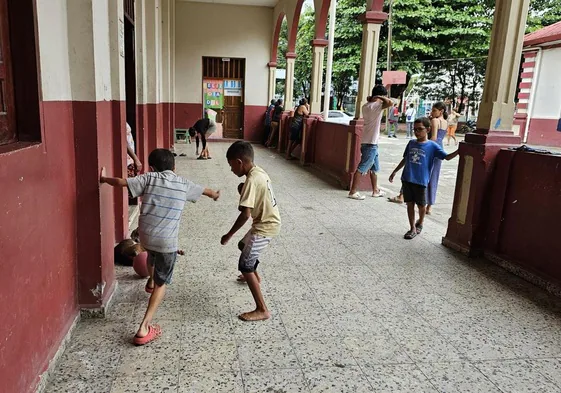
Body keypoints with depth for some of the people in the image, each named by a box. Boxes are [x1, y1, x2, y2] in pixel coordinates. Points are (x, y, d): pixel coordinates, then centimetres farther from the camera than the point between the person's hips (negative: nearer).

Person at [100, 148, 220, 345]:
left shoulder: (149, 178, 0)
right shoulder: (183, 184, 5)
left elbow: (121, 182, -9)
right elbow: (204, 190, 23)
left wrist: (104, 179, 12)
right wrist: (214, 194, 46)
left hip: (145, 235, 2)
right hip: (167, 240, -2)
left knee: (152, 253, 38)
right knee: (162, 283, 8)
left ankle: (151, 281, 67)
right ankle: (144, 328, -1)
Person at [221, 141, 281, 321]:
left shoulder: (251, 180, -25)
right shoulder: (259, 172, 4)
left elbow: (245, 214, -29)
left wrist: (229, 235, -20)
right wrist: (244, 191, 6)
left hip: (265, 227, -10)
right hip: (269, 222, 10)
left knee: (245, 265, -7)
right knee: (245, 244, 33)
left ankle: (262, 310, -5)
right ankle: (254, 277, 58)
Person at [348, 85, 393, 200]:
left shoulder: (366, 106, 9)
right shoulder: (376, 106, -17)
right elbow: (390, 103, -32)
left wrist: (369, 99, 15)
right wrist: (381, 97, -16)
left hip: (370, 142, 10)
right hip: (370, 143, -10)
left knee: (374, 168, 20)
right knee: (362, 168, -4)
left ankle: (375, 190, 30)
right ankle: (353, 192, 2)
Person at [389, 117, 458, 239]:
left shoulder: (432, 146, -5)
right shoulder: (411, 143, 7)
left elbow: (447, 157, -8)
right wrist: (395, 172, 18)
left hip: (421, 181, -3)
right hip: (407, 179, 3)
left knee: (421, 205, 10)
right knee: (410, 204, 7)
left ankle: (420, 224, 37)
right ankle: (412, 228, 18)